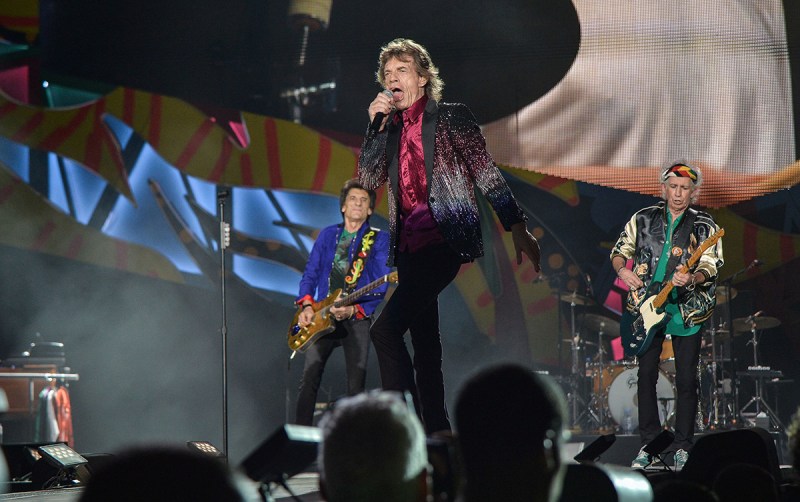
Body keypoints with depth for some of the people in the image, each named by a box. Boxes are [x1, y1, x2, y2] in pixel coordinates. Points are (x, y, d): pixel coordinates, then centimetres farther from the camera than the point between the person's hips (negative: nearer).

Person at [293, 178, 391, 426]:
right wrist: (306, 305, -6)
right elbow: (310, 273, 11)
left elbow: (381, 286, -6)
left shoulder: (378, 239, 3)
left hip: (357, 319, -2)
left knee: (356, 385, -4)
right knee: (309, 379, -5)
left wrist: (354, 309, -19)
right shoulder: (327, 234, 13)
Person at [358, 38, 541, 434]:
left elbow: (486, 174, -3)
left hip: (443, 241, -7)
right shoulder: (392, 129, 17)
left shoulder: (450, 117, 1)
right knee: (424, 344, 9)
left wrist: (517, 227, -9)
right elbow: (368, 180, 8)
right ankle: (437, 433, 15)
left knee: (385, 329, -20)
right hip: (410, 245, 7)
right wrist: (375, 125, 0)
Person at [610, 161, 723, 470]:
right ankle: (649, 445, 11)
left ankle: (682, 448, 8)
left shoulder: (704, 226, 2)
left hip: (686, 311, -2)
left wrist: (692, 278, -25)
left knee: (686, 380, -1)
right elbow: (619, 251, 13)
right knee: (646, 376, 2)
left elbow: (711, 267, -5)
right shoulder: (643, 219, 8)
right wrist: (622, 270, -8)